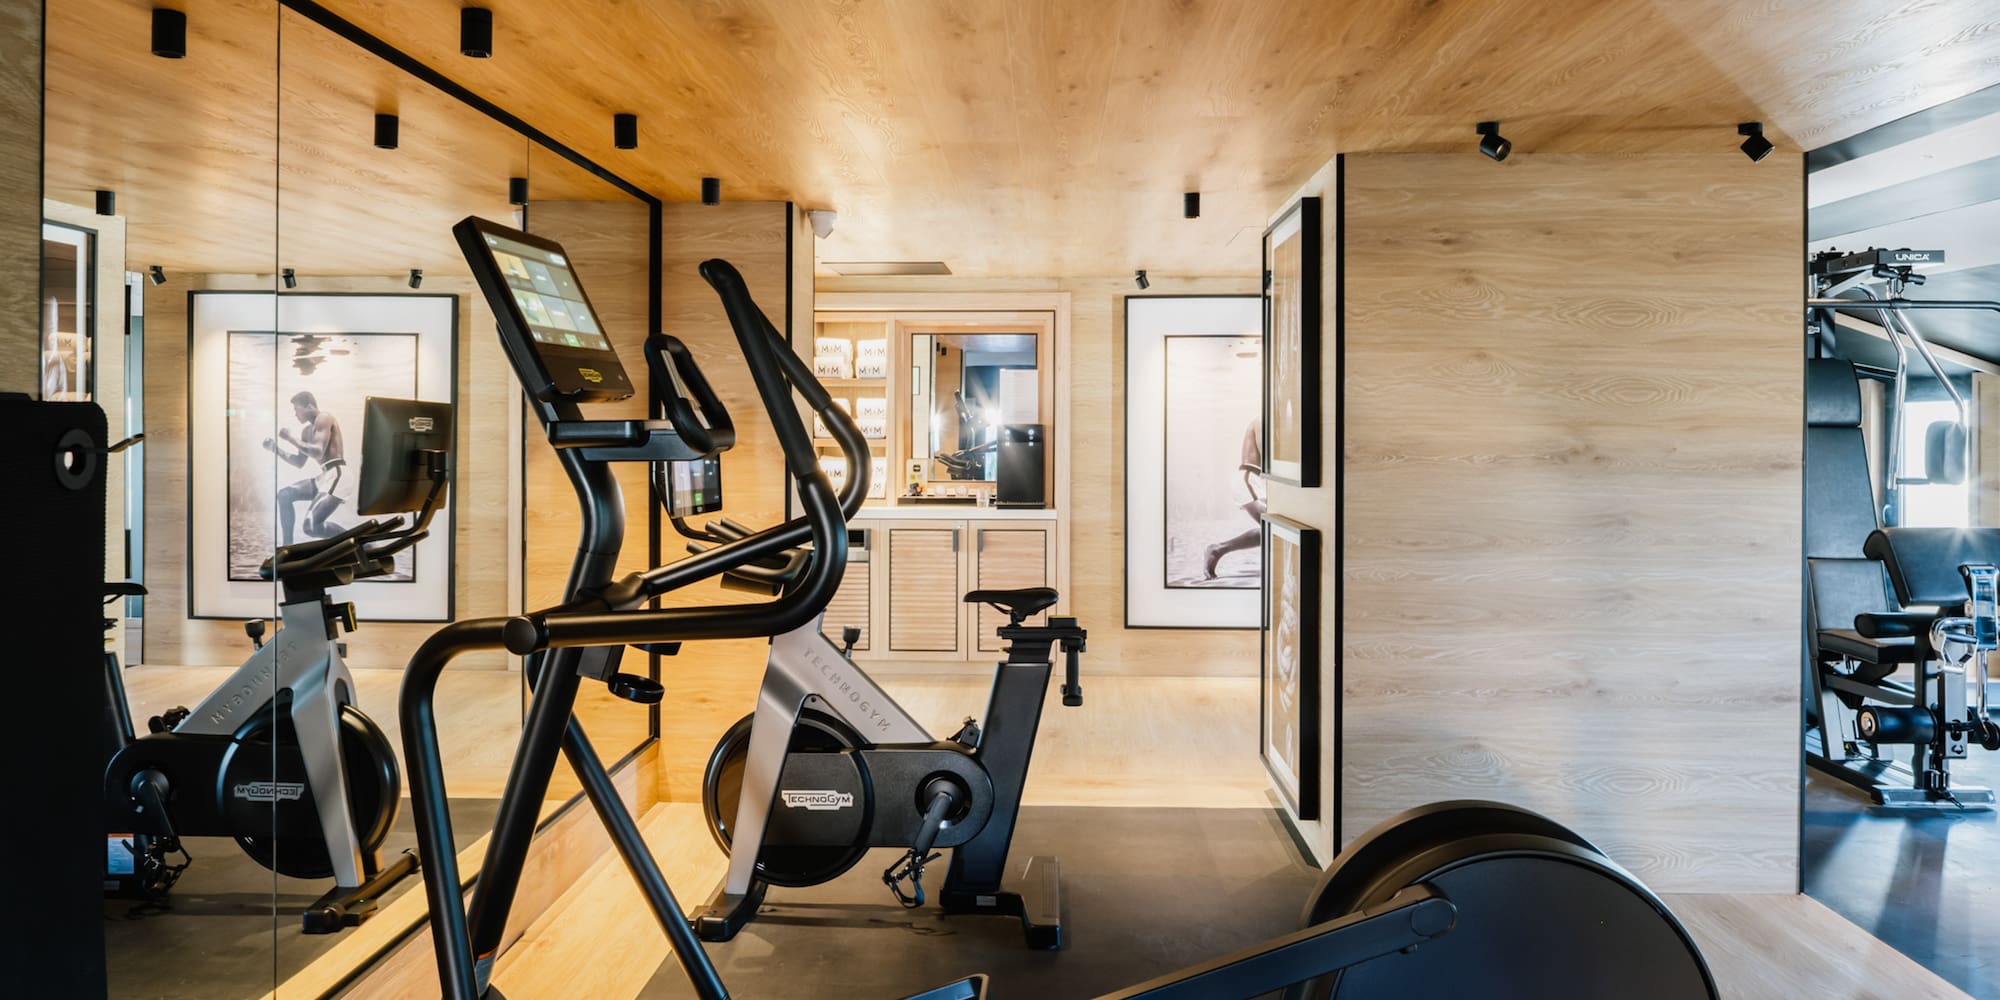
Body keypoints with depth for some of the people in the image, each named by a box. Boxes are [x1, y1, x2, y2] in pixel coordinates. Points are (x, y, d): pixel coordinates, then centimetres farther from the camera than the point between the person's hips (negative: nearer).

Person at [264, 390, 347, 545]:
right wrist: (275, 448, 17)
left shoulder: (324, 419, -8)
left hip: (336, 476, -10)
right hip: (324, 475, 10)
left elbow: (318, 452, -20)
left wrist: (290, 438, -10)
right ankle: (286, 548, 17)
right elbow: (299, 463, 26)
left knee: (310, 526, -18)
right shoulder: (307, 431, 20)